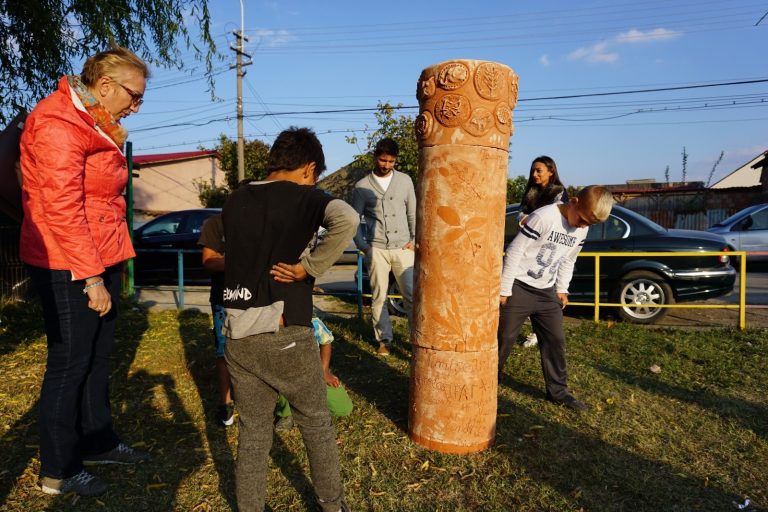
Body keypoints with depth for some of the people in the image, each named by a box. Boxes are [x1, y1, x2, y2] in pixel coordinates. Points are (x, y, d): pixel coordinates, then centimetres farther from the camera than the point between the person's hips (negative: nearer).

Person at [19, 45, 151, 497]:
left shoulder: (98, 124, 14)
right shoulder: (58, 124, -16)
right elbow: (61, 208, -22)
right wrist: (91, 277, -21)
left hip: (101, 259, 9)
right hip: (68, 266, -9)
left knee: (98, 357, 17)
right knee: (69, 364, 2)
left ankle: (98, 442, 34)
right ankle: (58, 471, 18)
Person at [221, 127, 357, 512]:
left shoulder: (235, 200, 9)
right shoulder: (304, 196, -7)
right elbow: (347, 220, -28)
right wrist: (309, 267, -18)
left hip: (238, 335, 5)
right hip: (285, 334, -4)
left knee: (252, 432, 18)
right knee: (317, 425, 17)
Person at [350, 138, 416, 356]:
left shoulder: (405, 181, 7)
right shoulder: (362, 186, 3)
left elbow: (413, 213, 11)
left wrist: (415, 240, 2)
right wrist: (362, 245, -1)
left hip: (403, 248, 1)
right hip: (376, 249, 0)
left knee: (412, 294, -3)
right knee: (378, 297, 3)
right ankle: (384, 340, 15)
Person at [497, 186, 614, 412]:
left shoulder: (582, 230, 3)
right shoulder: (543, 217, -21)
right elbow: (515, 251, -19)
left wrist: (562, 289, 16)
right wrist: (504, 289, -17)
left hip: (546, 291, 7)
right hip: (519, 287, -6)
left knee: (555, 341, 7)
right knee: (504, 339, 1)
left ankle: (558, 391, 21)